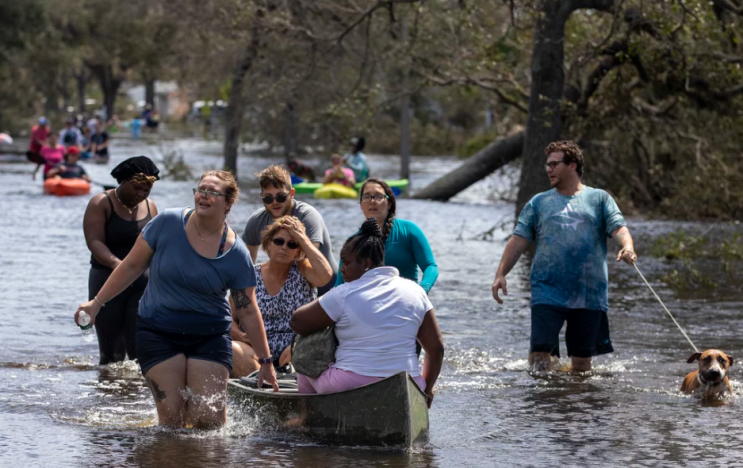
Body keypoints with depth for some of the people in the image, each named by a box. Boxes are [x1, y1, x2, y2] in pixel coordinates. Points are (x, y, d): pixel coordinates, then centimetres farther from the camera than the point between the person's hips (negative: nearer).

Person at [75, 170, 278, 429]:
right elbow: (132, 266, 3)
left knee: (208, 417, -11)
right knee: (171, 417, -10)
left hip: (210, 337, 0)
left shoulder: (236, 254, -6)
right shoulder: (167, 223, -7)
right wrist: (96, 302, 3)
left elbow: (248, 311, 1)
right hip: (158, 332, 0)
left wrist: (265, 361, 3)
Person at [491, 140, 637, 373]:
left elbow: (618, 228, -2)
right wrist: (501, 274, -7)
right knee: (540, 352, -12)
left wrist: (627, 248, -25)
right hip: (548, 291, 0)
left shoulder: (599, 199, 11)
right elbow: (519, 240, 6)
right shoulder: (539, 203, 13)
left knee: (582, 359, 4)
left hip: (589, 293, 0)